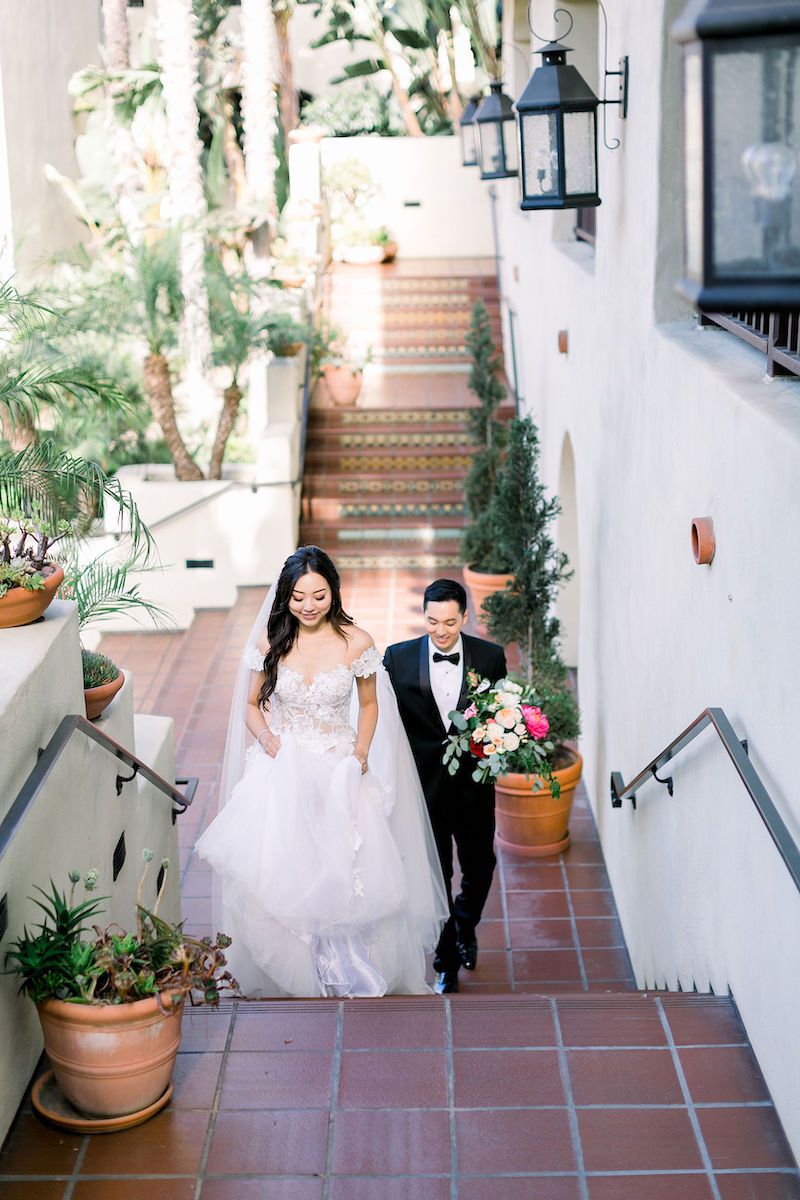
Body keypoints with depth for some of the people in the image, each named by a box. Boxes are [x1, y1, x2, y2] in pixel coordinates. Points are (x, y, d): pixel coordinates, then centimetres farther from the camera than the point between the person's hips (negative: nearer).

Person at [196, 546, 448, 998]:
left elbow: (369, 705, 8)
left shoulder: (357, 643, -6)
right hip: (283, 771, 1)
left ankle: (346, 970, 12)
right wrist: (267, 737, -12)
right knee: (281, 873, -6)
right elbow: (252, 705, 8)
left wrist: (362, 752, -7)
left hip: (340, 771, -1)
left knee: (345, 872, -8)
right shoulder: (269, 642, -3)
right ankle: (288, 971, 14)